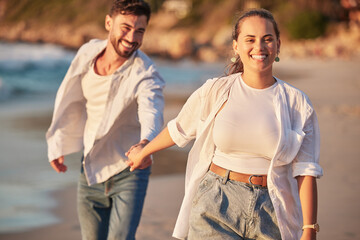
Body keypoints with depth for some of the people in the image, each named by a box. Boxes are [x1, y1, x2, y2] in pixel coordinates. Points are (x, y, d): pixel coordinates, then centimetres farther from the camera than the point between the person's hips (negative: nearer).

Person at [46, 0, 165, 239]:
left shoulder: (146, 74, -21)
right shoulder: (87, 54, -7)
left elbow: (152, 112, -42)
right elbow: (70, 101, 9)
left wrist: (145, 143, -63)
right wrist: (57, 144, 16)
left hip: (128, 173, -4)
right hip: (90, 169, 5)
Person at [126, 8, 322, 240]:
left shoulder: (297, 103, 1)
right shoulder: (215, 91, 1)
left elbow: (306, 170, -1)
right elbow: (179, 130, 18)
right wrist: (142, 153, 33)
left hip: (270, 214, 1)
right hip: (216, 208, 0)